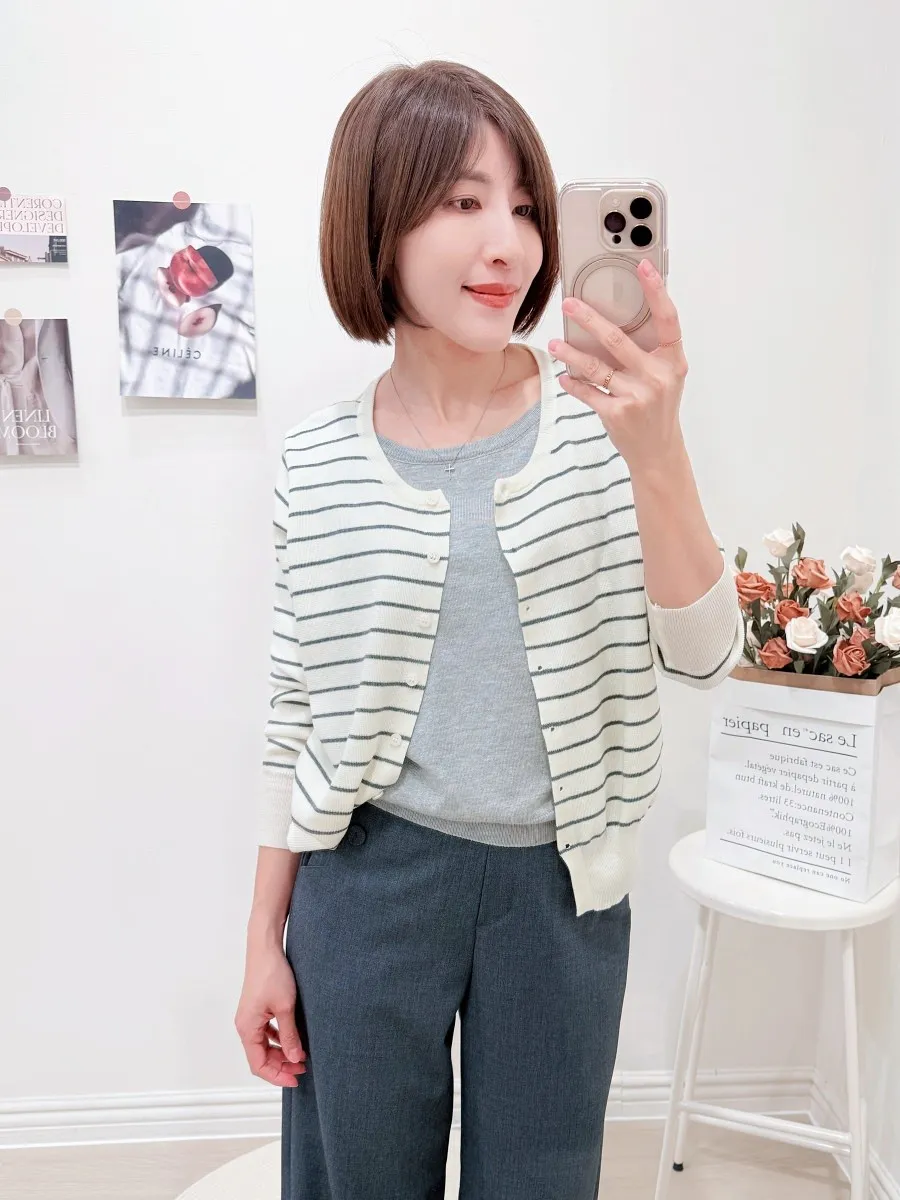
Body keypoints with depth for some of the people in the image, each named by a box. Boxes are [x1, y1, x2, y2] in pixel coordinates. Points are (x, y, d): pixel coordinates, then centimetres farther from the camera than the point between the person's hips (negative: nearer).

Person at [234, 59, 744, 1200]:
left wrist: (654, 451, -28)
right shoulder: (322, 461, -6)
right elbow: (296, 713, 0)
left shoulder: (596, 418, -7)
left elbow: (704, 653, -12)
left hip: (560, 885, 1)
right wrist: (265, 939, 5)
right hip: (372, 877, 0)